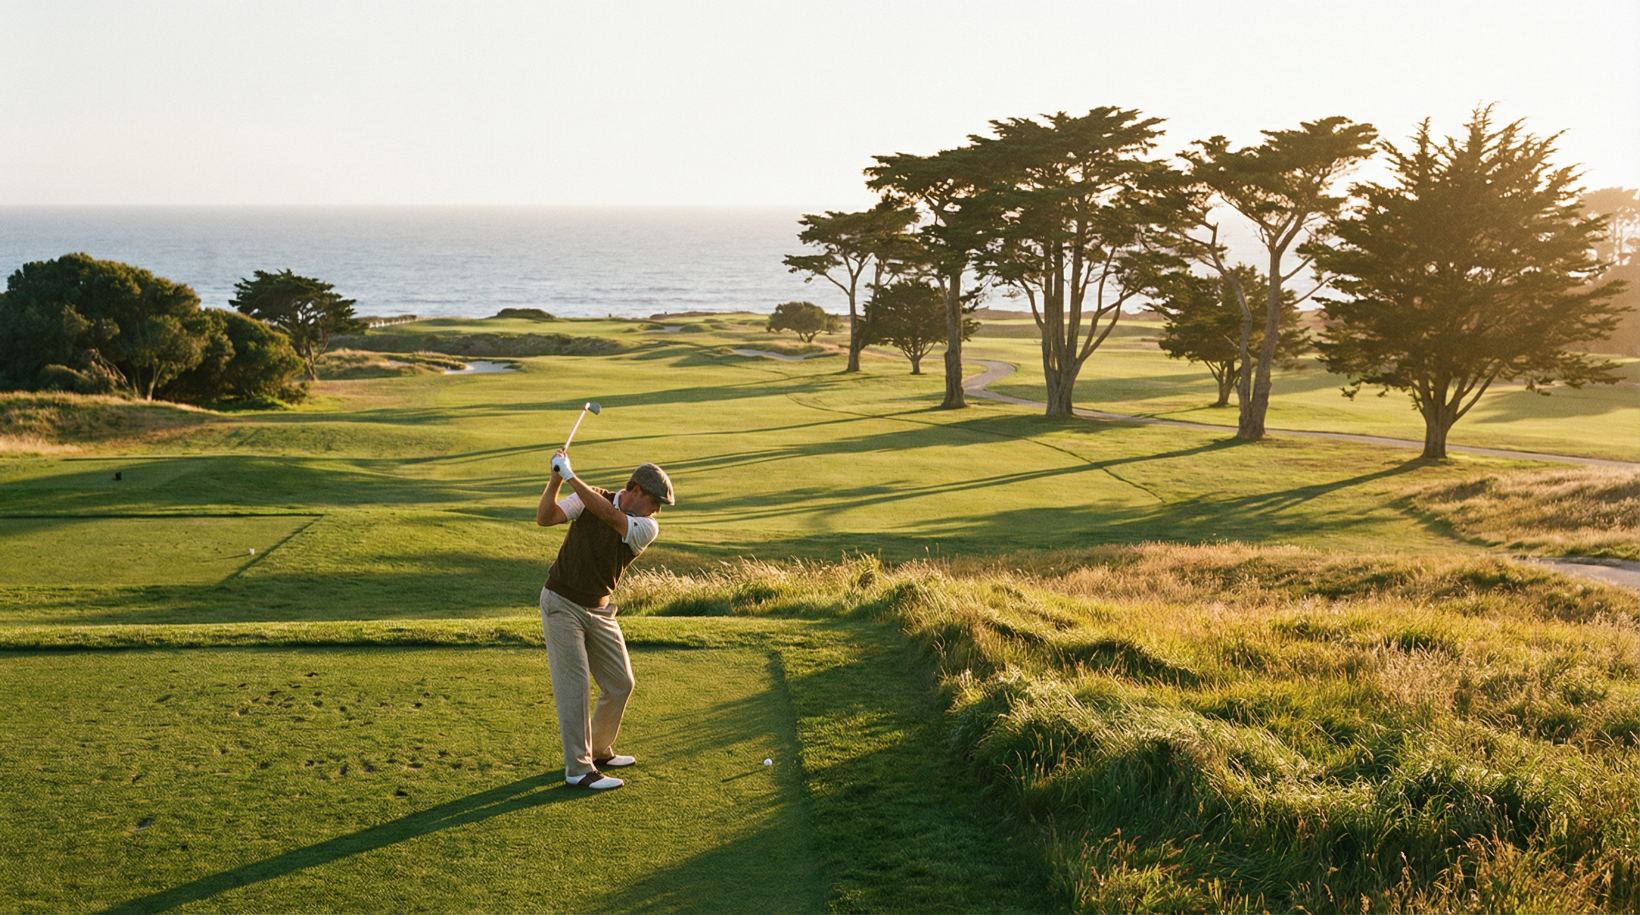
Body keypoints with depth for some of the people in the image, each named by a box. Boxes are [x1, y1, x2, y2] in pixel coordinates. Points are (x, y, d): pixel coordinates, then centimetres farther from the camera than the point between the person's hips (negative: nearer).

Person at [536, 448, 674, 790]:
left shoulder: (648, 528, -8)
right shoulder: (590, 497, -9)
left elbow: (609, 515, -26)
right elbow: (545, 517, -20)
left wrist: (571, 476, -33)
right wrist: (556, 479, -34)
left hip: (599, 610, 5)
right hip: (562, 604, -5)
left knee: (620, 683, 9)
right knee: (574, 684, -7)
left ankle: (599, 750, 30)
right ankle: (578, 769, -2)